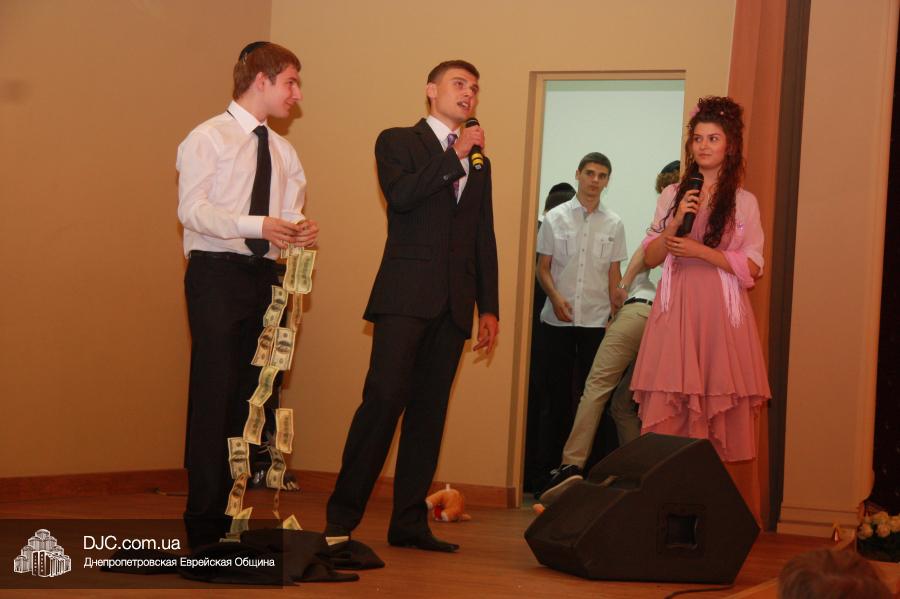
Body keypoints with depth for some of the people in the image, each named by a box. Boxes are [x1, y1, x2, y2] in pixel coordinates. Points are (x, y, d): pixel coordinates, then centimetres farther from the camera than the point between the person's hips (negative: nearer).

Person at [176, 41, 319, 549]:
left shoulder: (285, 152, 18)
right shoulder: (208, 139, -3)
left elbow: (290, 215, 12)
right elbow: (193, 210, -13)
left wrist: (301, 230, -13)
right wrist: (259, 225, -25)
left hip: (266, 275, 6)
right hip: (218, 273, -6)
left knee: (258, 393, 4)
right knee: (215, 393, -8)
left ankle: (237, 513, 11)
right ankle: (204, 521, -3)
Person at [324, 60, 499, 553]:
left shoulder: (479, 163, 22)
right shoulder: (397, 141, 7)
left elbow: (484, 240, 20)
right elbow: (400, 194, -13)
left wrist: (488, 307, 13)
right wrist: (455, 155, -9)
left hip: (453, 304, 5)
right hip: (406, 295, -5)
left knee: (429, 410, 4)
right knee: (384, 399, -14)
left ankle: (409, 522, 8)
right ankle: (341, 517, -9)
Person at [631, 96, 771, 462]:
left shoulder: (744, 202, 5)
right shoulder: (672, 196, 12)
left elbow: (752, 267, -1)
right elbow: (650, 257, 9)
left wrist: (700, 251, -10)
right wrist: (676, 222, -6)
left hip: (721, 312, -2)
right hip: (676, 310, 2)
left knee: (717, 408, -3)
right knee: (667, 412, -5)